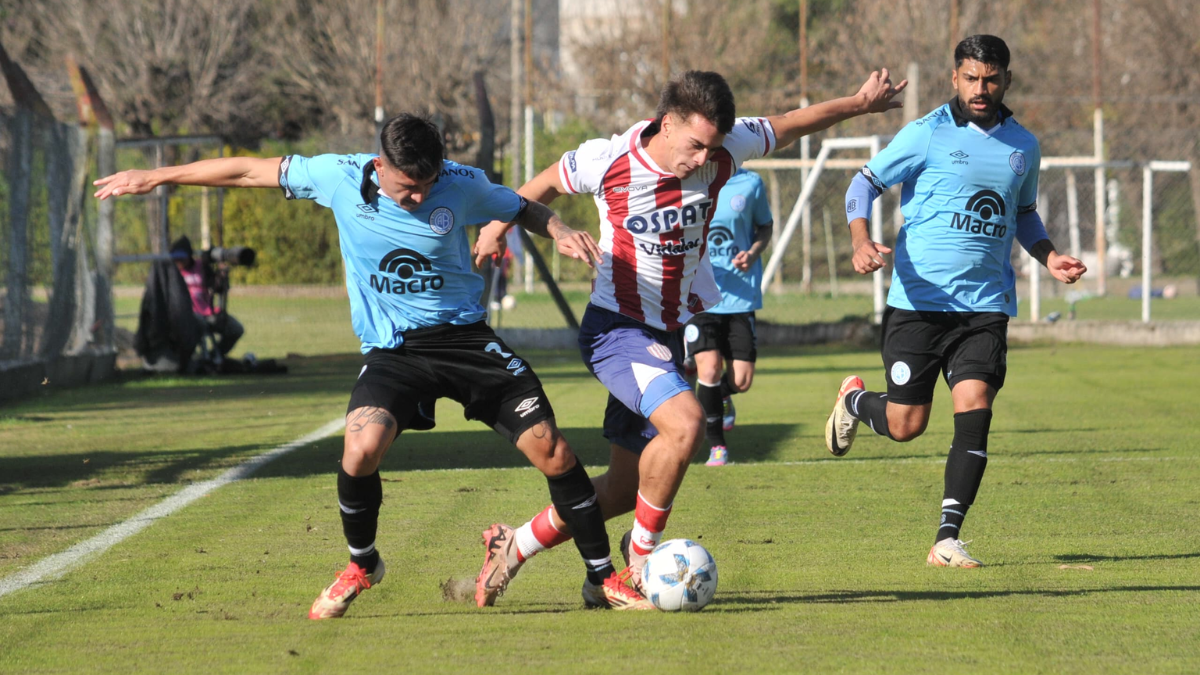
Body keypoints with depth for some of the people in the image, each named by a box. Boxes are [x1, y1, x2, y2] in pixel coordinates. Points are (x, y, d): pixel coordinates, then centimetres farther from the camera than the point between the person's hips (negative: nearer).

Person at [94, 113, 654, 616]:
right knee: (361, 447, -26)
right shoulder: (339, 177, -10)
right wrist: (156, 177, 6)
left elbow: (522, 209, 10)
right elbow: (251, 171, 1)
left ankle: (602, 577, 8)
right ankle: (361, 566, 4)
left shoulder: (463, 186, -10)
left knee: (551, 448, -10)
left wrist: (560, 232, -13)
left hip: (465, 339, 0)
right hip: (391, 350, 0)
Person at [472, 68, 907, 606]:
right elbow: (547, 184, 3)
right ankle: (641, 558, -12)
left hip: (679, 331, 5)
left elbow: (789, 124, 8)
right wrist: (498, 227, 13)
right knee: (684, 422, -30)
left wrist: (861, 103, 19)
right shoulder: (606, 161, -18)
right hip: (617, 327, -5)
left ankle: (515, 547, 26)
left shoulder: (724, 149, -10)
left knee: (624, 488, 6)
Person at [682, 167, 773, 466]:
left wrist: (753, 253, -6)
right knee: (709, 370, -13)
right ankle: (716, 445, 6)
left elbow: (765, 227, 15)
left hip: (741, 294, 1)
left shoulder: (751, 183, 0)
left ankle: (722, 397, 37)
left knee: (741, 381, -2)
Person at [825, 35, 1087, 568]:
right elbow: (866, 183, 0)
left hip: (986, 304, 3)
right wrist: (861, 240, -18)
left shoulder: (1023, 146, 11)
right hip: (918, 300, -3)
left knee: (974, 410, -15)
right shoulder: (928, 135, -3)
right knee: (905, 425, 0)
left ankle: (947, 539, -11)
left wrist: (1049, 257, 11)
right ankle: (855, 400, 37)